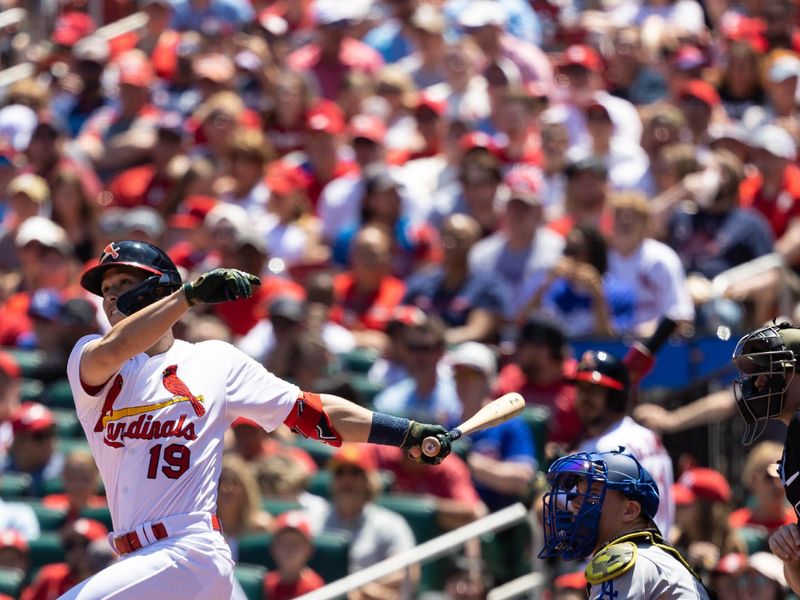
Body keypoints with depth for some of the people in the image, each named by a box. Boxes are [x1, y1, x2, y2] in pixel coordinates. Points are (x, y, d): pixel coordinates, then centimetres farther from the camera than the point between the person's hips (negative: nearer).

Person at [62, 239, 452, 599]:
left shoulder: (215, 360, 10)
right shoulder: (88, 359, 11)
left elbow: (310, 413, 10)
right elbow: (110, 352, -14)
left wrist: (408, 434, 3)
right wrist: (190, 293, -25)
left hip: (186, 556, -4)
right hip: (137, 563, 4)